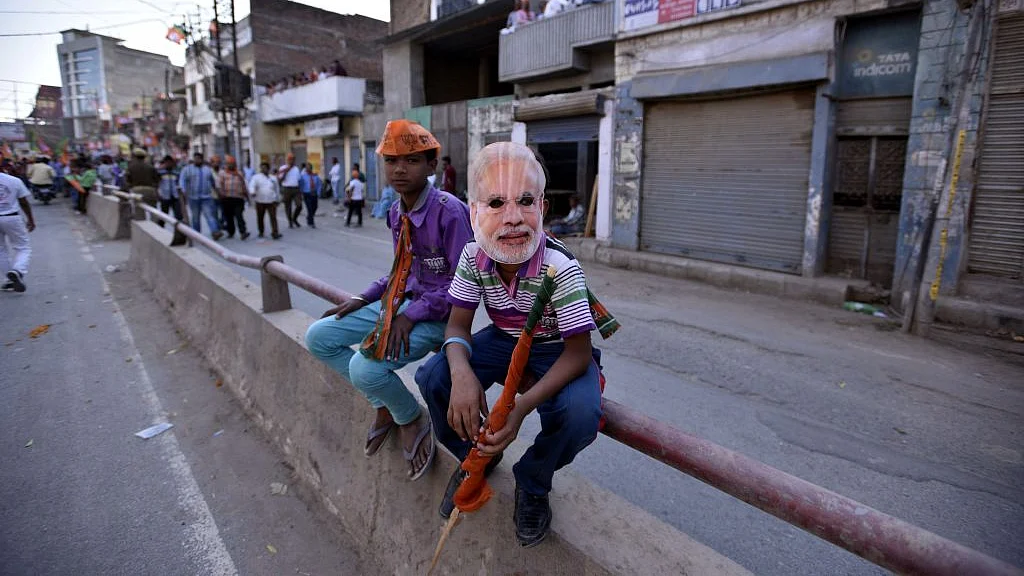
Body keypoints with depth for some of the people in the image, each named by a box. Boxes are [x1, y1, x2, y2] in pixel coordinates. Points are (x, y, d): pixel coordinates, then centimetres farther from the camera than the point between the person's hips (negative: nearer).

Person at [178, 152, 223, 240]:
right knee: (195, 217, 7)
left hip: (207, 197, 0)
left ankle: (215, 232, -24)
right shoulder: (187, 169, 4)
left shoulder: (208, 169, 12)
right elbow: (182, 181, -5)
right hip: (193, 197, 0)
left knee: (210, 215, -12)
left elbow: (213, 181, 21)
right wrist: (184, 191, -20)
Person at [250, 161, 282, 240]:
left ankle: (275, 233, -13)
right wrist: (253, 192, -33)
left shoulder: (273, 178, 12)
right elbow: (252, 185, -14)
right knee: (260, 218, 7)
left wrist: (277, 199, 20)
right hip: (260, 201, -1)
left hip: (271, 201, 1)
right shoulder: (256, 177, 3)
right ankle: (261, 232, 22)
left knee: (273, 217, -10)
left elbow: (277, 189, 20)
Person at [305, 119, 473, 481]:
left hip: (435, 313, -8)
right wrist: (363, 299, 6)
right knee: (318, 338, 5)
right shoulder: (396, 213, 5)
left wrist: (412, 315, -23)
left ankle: (411, 419, 6)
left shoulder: (450, 212, -19)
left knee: (365, 368, -27)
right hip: (399, 302, 9)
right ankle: (385, 405, 15)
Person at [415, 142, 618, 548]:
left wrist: (522, 407, -40)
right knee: (432, 377, -18)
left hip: (558, 351, -3)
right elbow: (458, 324, -11)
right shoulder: (474, 256, -18)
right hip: (504, 342, 4)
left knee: (580, 414, -33)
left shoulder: (561, 268, -31)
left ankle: (532, 482, 3)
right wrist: (461, 372, -36)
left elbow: (577, 353, -27)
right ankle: (476, 456, 13)